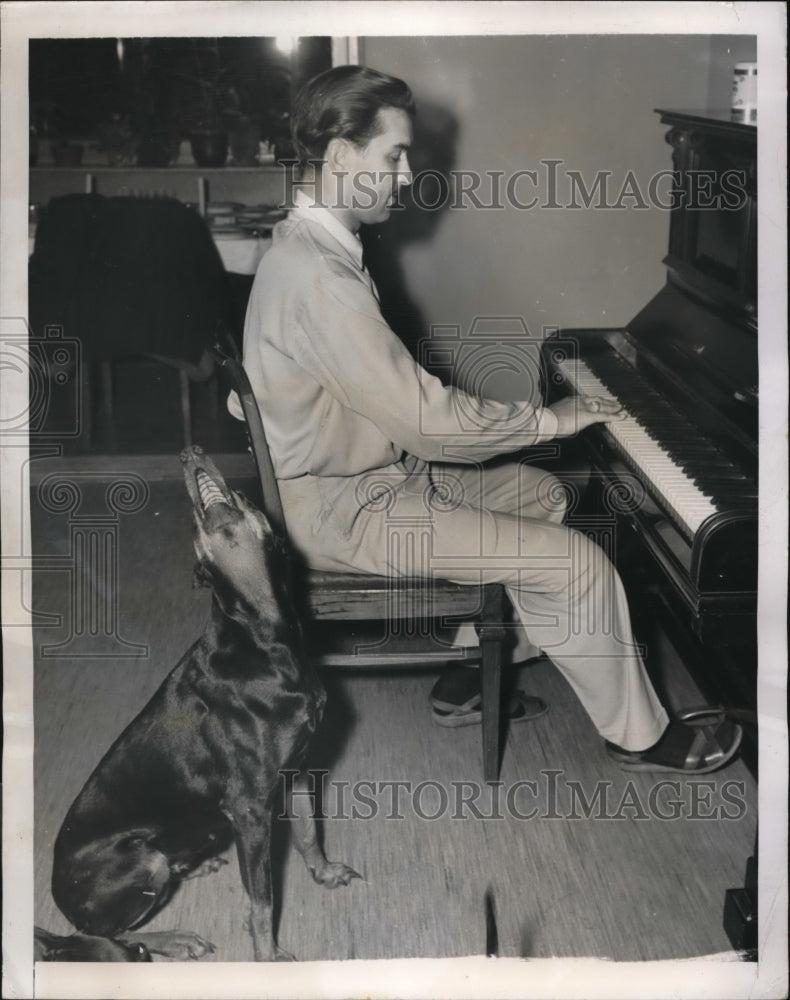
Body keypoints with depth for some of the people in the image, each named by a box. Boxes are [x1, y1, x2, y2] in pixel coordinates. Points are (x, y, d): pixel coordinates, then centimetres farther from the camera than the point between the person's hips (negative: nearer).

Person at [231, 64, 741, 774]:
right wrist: (549, 420, -15)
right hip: (343, 512, -10)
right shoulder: (316, 277, -28)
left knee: (539, 493, 17)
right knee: (575, 561, -11)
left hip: (367, 468, 10)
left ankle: (471, 681, 22)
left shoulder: (314, 245, 6)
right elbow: (427, 420, -28)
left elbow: (395, 394, 14)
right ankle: (640, 736, 10)